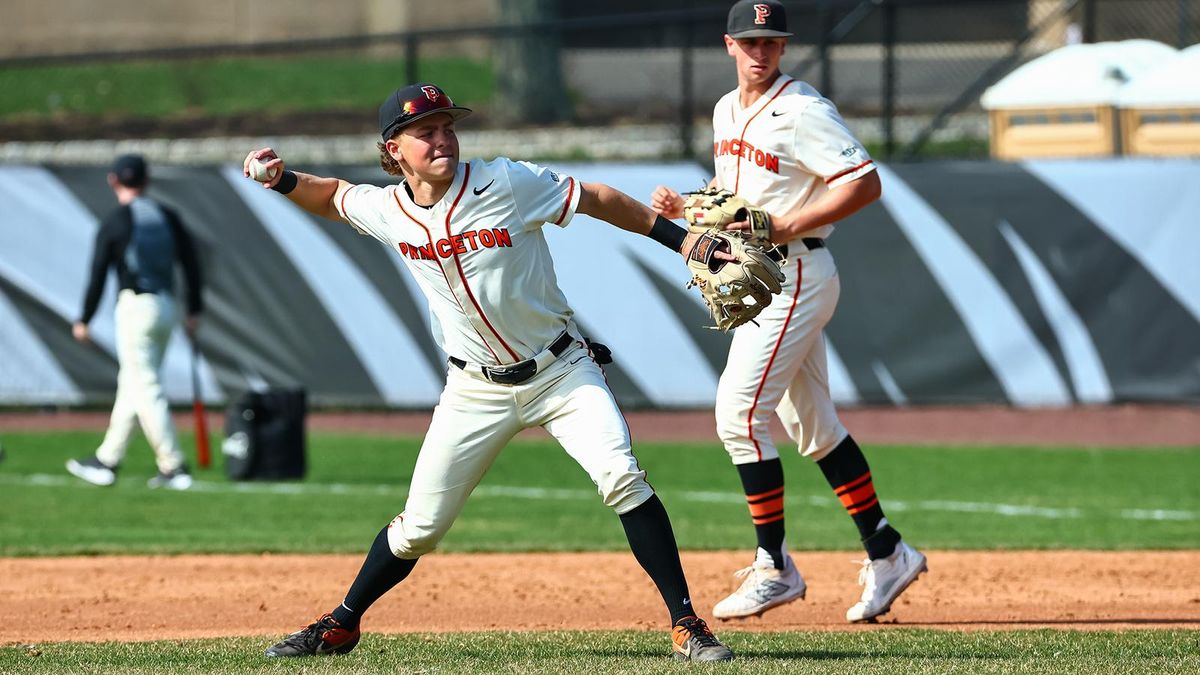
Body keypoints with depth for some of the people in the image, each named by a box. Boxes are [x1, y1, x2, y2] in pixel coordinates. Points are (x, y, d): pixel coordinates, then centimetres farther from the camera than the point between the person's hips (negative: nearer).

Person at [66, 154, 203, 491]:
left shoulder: (114, 223, -7)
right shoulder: (168, 217, 9)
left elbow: (98, 275, -6)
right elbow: (191, 264, 9)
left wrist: (83, 321, 3)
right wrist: (194, 312, 14)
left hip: (136, 307, -7)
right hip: (167, 308, 7)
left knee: (146, 389, -6)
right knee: (131, 384, 16)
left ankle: (173, 466, -12)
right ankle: (107, 460, 23)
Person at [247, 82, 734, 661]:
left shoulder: (506, 184, -15)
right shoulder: (386, 211, -5)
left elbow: (599, 200, -6)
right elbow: (331, 196, 16)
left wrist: (683, 240, -10)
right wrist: (280, 179, -5)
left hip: (559, 370, -2)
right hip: (476, 390, 2)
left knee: (621, 477, -23)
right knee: (418, 528, 4)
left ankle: (685, 624, -17)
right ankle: (340, 626, 27)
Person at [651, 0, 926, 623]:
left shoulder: (804, 112, -15)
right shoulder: (727, 112, 13)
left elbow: (865, 184, -20)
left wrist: (786, 226, -24)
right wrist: (683, 209, 6)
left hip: (794, 275, -9)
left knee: (740, 411, -13)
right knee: (810, 424, 12)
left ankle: (775, 568, -7)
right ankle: (886, 555, 19)